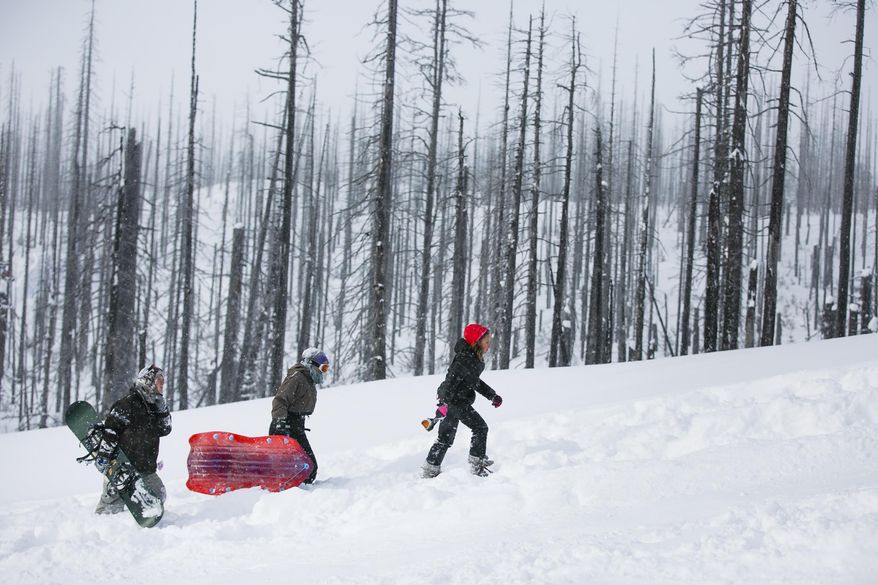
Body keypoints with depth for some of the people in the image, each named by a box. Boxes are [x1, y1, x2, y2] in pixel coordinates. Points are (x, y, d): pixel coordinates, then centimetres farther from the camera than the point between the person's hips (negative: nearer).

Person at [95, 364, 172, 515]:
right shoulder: (127, 403, -11)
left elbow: (165, 429, 13)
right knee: (113, 504, -11)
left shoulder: (153, 406, 16)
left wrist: (162, 410, -2)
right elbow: (110, 427, -16)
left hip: (146, 468, 8)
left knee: (158, 497, 15)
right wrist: (104, 454, -23)